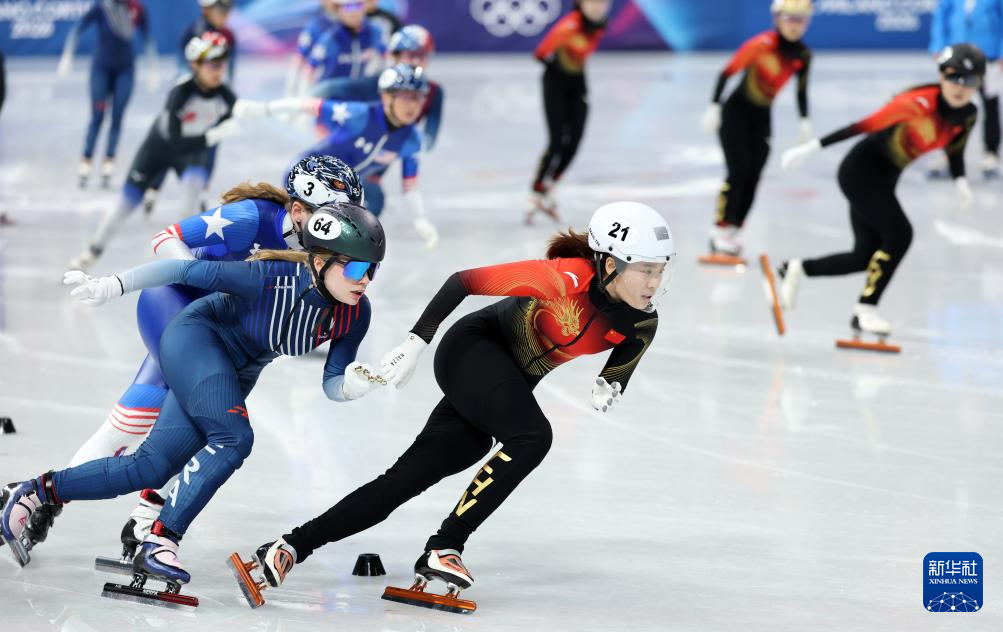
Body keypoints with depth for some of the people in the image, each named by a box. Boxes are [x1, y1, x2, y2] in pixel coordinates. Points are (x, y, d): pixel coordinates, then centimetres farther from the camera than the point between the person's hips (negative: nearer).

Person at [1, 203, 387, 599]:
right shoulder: (276, 278, -30)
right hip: (196, 341, -7)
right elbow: (190, 270, -21)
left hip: (234, 378, 7)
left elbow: (331, 385, -6)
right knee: (234, 438, -30)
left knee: (152, 468, 0)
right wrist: (113, 286, -21)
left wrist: (353, 386, -30)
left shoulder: (355, 314, -13)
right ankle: (159, 544, -27)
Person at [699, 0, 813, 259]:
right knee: (738, 171, -14)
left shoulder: (803, 55, -4)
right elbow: (727, 72, -19)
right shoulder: (762, 45, -22)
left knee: (752, 179, 0)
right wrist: (713, 107, -22)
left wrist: (804, 120, 4)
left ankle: (732, 234, 8)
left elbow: (801, 90, 11)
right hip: (736, 111, -6)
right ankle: (720, 232, -8)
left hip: (762, 117, 6)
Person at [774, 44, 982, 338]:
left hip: (883, 179, 8)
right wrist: (811, 148, -27)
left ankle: (795, 269, 25)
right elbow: (864, 126, -27)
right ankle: (865, 310, -9)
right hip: (861, 170, -8)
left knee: (867, 256, 7)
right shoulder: (920, 103, -28)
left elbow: (954, 146, 17)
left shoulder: (968, 115, -4)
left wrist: (960, 181, 1)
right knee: (899, 235, -19)